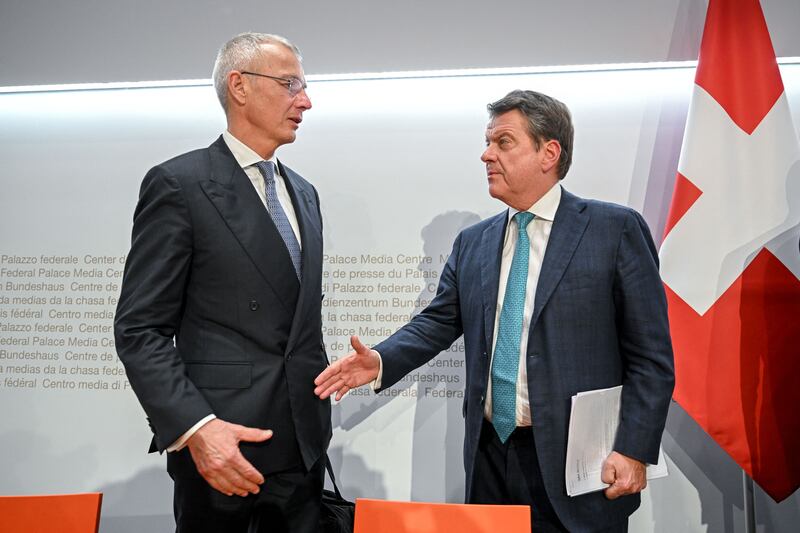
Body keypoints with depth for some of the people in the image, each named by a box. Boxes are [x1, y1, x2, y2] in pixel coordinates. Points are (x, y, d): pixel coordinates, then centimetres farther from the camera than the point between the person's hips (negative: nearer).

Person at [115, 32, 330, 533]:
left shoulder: (303, 192, 12)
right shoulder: (179, 184, -10)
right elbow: (140, 330, -12)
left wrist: (320, 412, 16)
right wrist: (195, 429, -22)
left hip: (304, 444, 6)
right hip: (220, 445, -6)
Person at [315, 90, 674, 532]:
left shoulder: (616, 229, -5)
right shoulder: (472, 243, 9)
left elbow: (650, 355, -6)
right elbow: (438, 322, 8)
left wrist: (633, 450, -12)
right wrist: (381, 361, -10)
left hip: (576, 462, -4)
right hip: (488, 454, 5)